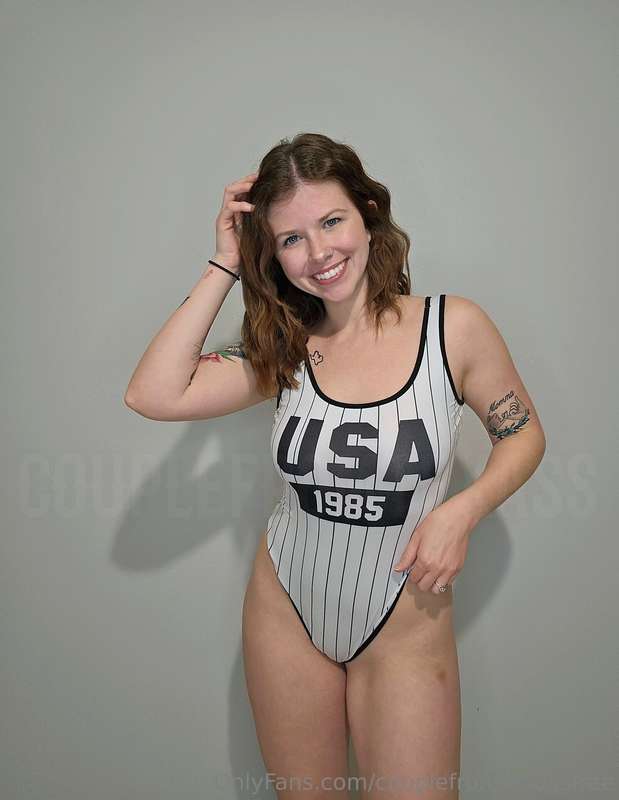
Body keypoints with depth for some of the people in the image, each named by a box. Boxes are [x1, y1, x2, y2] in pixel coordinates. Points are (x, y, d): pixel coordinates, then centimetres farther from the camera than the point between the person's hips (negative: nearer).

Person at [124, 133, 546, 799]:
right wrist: (225, 266, -13)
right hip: (285, 615, 2)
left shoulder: (453, 327, -11)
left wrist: (460, 511, -16)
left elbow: (523, 432, 1)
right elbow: (152, 395, -17)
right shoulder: (284, 350, -5)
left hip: (405, 627, -2)